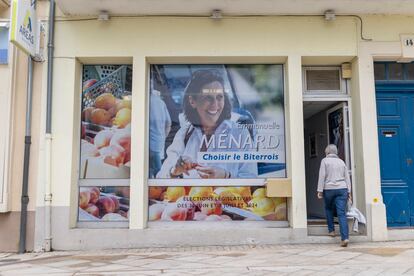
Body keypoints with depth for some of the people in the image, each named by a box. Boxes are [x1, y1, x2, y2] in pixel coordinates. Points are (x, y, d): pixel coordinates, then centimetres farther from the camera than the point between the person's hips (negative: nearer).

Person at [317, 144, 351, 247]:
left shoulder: (325, 161, 1)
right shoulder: (341, 162, 15)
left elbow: (322, 176, -5)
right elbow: (347, 177, 12)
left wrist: (320, 190, -4)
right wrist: (348, 191, 13)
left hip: (329, 189, -3)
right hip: (342, 189, 3)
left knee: (329, 209, 21)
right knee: (342, 213, -4)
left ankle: (331, 230, 23)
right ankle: (345, 237, -12)